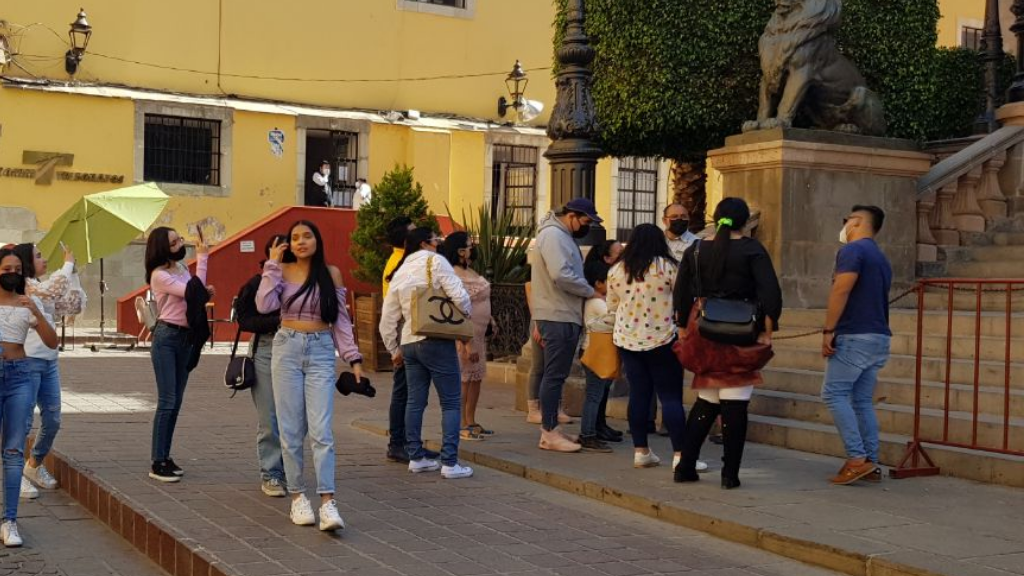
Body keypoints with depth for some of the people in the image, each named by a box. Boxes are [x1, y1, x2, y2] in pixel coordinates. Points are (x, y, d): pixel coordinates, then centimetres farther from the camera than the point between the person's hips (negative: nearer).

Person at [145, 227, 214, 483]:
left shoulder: (182, 267, 10)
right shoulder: (159, 275, -15)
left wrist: (205, 293, -1)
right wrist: (202, 258, -20)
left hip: (186, 337, 8)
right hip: (166, 337, -8)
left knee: (176, 401, 9)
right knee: (167, 401, -10)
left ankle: (166, 456, 16)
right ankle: (157, 463, -6)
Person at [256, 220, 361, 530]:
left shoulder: (331, 273, 6)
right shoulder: (282, 271, 4)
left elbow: (341, 318, 9)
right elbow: (264, 305, -12)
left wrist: (353, 357, 3)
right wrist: (272, 264, -7)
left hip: (321, 353, -1)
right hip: (287, 350, 1)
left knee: (321, 430, -9)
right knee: (291, 430, 3)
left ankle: (327, 502, -13)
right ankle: (297, 496, 14)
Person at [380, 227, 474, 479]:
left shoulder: (399, 274, 13)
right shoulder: (435, 261, -5)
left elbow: (387, 320, 13)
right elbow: (458, 295, -15)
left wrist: (394, 350, 23)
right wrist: (468, 316, 4)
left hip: (409, 343, 7)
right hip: (437, 342, -7)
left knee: (415, 401, 15)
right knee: (451, 402, -1)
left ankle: (416, 457, 20)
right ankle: (450, 463, -5)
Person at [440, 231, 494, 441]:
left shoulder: (470, 272, 13)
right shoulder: (455, 275, -18)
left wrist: (488, 318, 9)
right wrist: (467, 343, -24)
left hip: (479, 334, 10)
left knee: (476, 377, 13)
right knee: (464, 379, -4)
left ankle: (471, 422, 22)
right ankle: (461, 426, 3)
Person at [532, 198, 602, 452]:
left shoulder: (562, 236, 19)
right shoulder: (553, 235, -13)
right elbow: (561, 275, -24)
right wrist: (590, 291, -13)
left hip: (563, 316, 10)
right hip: (558, 317, -10)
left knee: (555, 375, 12)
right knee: (554, 375, -7)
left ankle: (550, 429, 18)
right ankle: (549, 434, -4)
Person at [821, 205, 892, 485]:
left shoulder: (853, 250, -7)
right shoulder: (881, 258, 21)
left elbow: (841, 290, -18)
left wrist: (828, 331, -16)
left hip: (855, 336, -9)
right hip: (879, 338, 9)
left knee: (834, 393, -6)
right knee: (862, 400, 10)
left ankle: (857, 459, -12)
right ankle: (871, 463, 7)